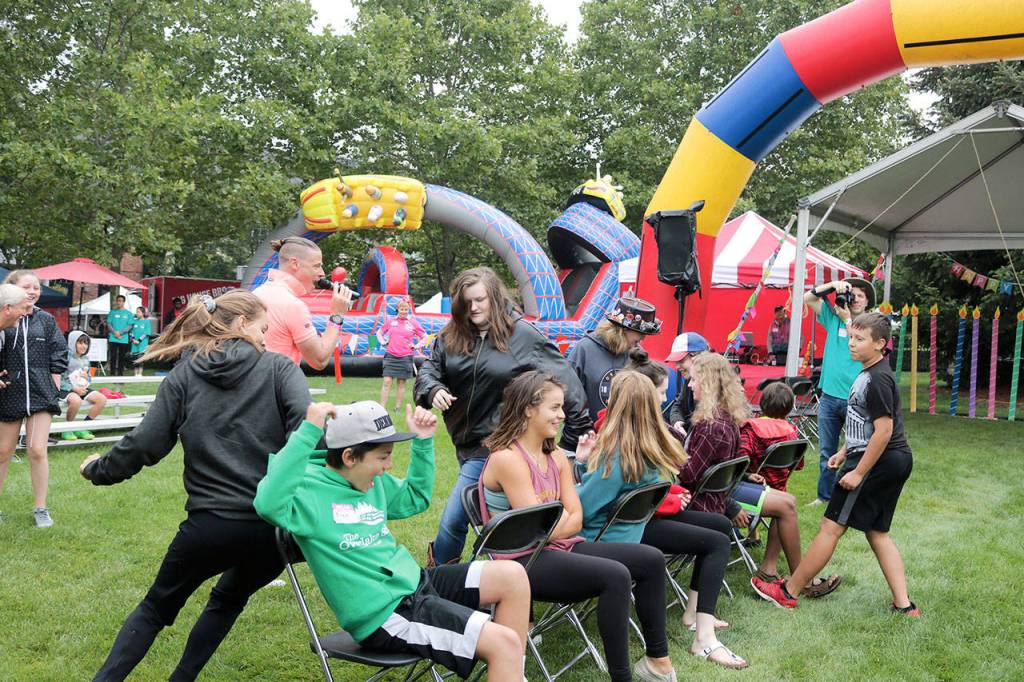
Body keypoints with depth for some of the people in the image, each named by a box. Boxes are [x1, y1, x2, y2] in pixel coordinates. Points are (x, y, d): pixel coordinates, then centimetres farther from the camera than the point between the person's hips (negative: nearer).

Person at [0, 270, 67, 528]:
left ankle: (40, 508, 10)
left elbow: (58, 359, 7)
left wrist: (53, 389, 2)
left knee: (37, 451, -3)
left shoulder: (47, 320, 4)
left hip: (40, 395, 0)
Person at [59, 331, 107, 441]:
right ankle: (67, 430, -13)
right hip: (65, 389, -7)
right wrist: (74, 388, -20)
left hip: (80, 389, 7)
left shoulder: (85, 358, 14)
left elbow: (89, 378, 23)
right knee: (76, 400, -38)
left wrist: (86, 377, -2)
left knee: (102, 399, -13)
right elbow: (59, 379, -14)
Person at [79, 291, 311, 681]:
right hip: (274, 524, 0)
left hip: (210, 524, 0)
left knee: (157, 606, 25)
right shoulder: (279, 368, 2)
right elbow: (308, 427, -16)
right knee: (228, 599, 29)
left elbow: (144, 445, 3)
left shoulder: (183, 376, 6)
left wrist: (98, 469, 20)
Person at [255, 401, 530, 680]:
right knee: (505, 642, -18)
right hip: (385, 615, -9)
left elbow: (415, 498, 26)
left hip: (414, 582, 9)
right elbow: (270, 504, -38)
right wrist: (308, 432, -39)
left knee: (512, 575, 2)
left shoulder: (374, 482, 9)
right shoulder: (308, 488, -15)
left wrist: (423, 441, 14)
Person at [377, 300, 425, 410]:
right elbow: (379, 332, 19)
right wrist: (382, 342, 4)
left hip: (406, 357, 0)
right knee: (387, 382, -5)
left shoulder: (413, 323, 3)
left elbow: (424, 337, 10)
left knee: (401, 383, 6)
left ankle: (398, 408, 14)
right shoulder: (391, 321, 6)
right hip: (390, 356, 0)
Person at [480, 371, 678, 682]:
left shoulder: (557, 456, 9)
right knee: (615, 576, -29)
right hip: (525, 562, -9)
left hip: (561, 549, 9)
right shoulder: (506, 458, -17)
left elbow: (575, 521, 3)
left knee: (651, 559, 0)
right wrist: (561, 513, -1)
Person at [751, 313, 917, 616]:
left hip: (878, 462, -10)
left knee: (831, 526, -3)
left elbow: (883, 431, -23)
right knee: (877, 532, 15)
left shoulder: (878, 379, -20)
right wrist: (844, 452, 21)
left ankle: (788, 592, 6)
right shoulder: (869, 374, 12)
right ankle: (903, 604, 13)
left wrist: (858, 472, -20)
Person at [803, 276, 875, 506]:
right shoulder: (833, 317, 10)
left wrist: (848, 320, -10)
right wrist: (832, 285, -6)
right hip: (829, 395, 4)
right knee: (827, 451, 11)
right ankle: (825, 495, 21)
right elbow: (807, 298, 6)